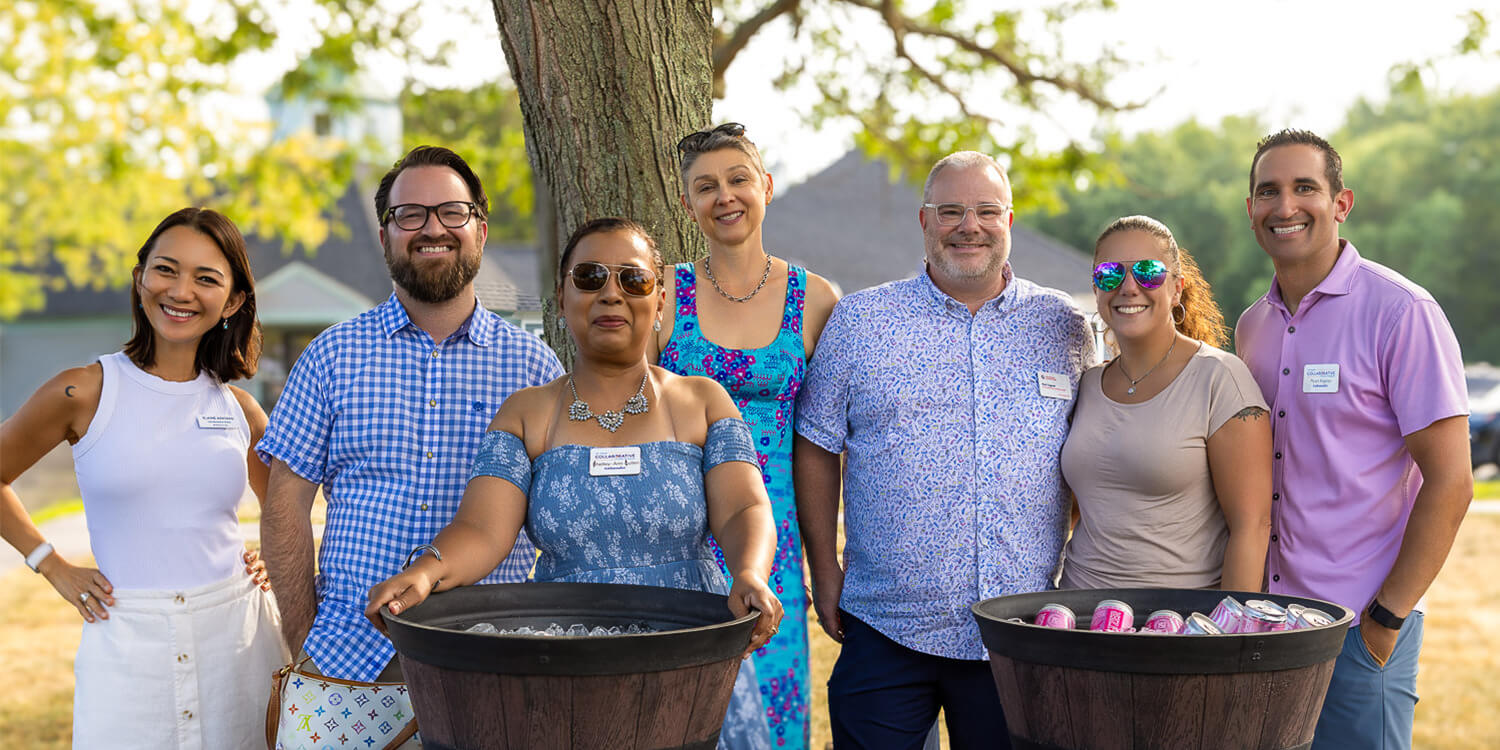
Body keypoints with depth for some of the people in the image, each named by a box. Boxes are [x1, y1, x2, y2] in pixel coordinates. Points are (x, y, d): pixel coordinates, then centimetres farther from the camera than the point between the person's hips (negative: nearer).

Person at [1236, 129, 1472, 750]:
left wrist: (1387, 617, -14)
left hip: (1360, 630, -6)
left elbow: (1449, 484, -13)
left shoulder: (1402, 314, -10)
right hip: (1264, 622, 6)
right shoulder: (1252, 327, 10)